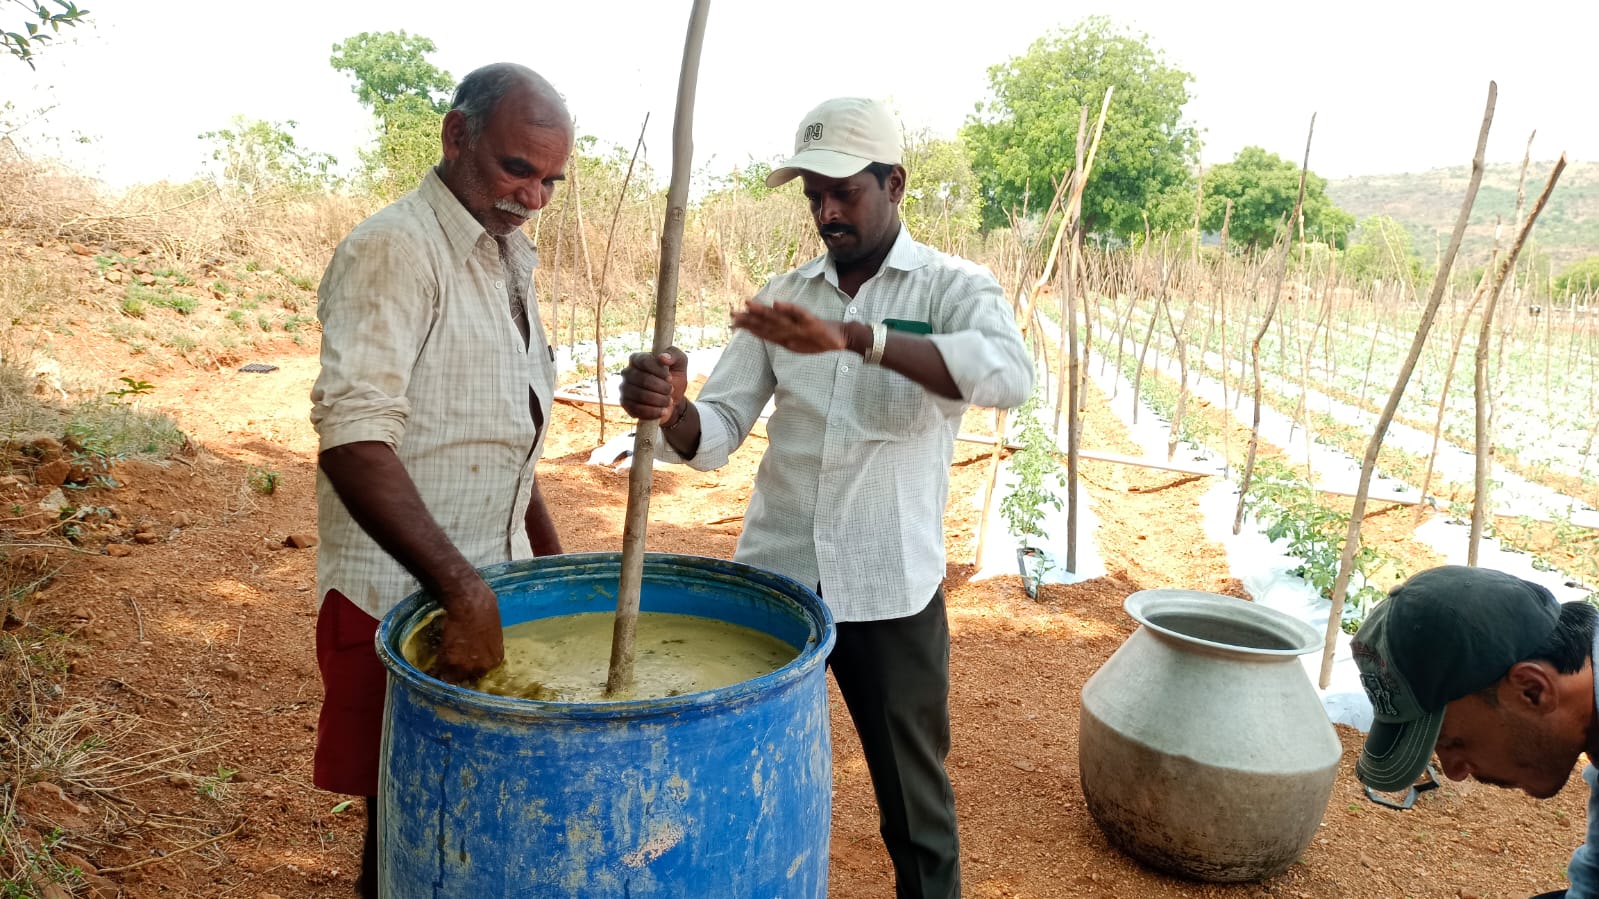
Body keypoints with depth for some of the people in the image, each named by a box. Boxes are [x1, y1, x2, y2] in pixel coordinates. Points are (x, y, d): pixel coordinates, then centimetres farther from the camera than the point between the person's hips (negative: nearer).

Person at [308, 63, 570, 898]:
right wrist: (463, 592, -30)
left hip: (492, 587, 7)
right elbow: (352, 441, -26)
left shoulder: (507, 257, 12)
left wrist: (555, 566, 19)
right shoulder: (394, 250, -15)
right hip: (401, 600, -7)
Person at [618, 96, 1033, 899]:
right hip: (770, 577, 4)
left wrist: (853, 337, -37)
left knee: (914, 806, 13)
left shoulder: (951, 287, -5)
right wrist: (669, 410, -23)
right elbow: (715, 434, 0)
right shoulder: (781, 298, 6)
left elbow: (1011, 375, -26)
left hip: (890, 591, -3)